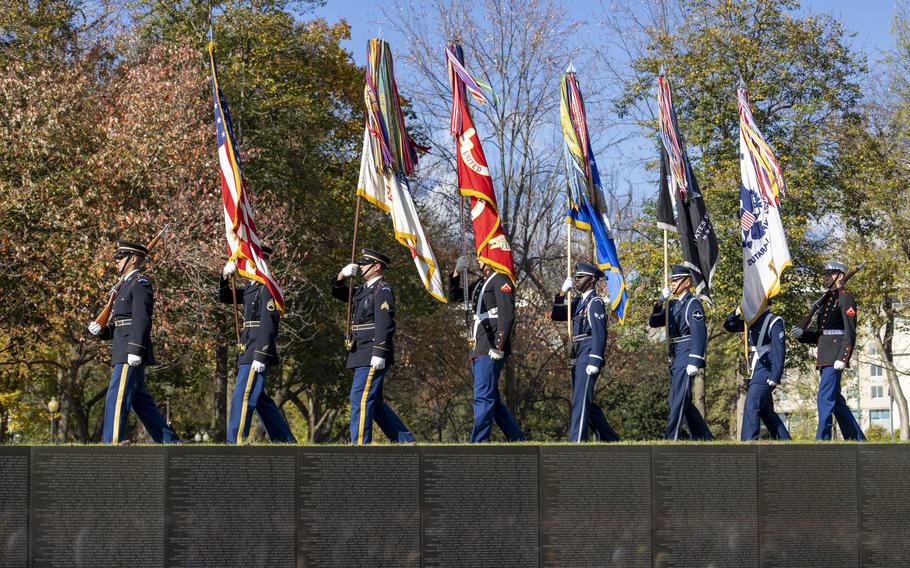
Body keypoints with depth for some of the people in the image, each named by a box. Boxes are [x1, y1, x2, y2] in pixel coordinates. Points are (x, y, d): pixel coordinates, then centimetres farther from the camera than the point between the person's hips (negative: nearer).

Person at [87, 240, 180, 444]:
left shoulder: (140, 284, -7)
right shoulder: (125, 285, 23)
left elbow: (142, 320, -17)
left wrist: (135, 350, -25)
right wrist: (101, 330, 7)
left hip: (131, 355, -10)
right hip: (124, 353, 10)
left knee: (116, 398, -13)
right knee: (141, 401, 11)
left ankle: (114, 443, -15)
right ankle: (171, 442, 14)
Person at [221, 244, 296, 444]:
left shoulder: (267, 288, -12)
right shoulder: (251, 287, 17)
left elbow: (269, 325, -19)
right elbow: (225, 297, 27)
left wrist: (260, 356, -24)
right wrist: (225, 276, 7)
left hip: (258, 352, -10)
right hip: (248, 351, 10)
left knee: (242, 397, -12)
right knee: (259, 398, 14)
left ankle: (236, 442, -12)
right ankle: (286, 441, 21)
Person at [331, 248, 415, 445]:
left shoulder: (383, 291, -10)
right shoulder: (364, 289, 19)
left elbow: (384, 324, -19)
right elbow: (338, 292, 28)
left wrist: (379, 354, -26)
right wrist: (342, 275, 8)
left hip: (373, 355, -10)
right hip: (363, 354, 10)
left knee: (361, 397, -12)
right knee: (374, 400, 11)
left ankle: (360, 444, -12)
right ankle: (405, 440, 15)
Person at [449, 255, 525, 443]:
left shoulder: (501, 280, -7)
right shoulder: (480, 283, 21)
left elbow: (507, 315, -17)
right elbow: (454, 297, 29)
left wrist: (498, 347, -23)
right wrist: (456, 274, 12)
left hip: (490, 351, -10)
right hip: (479, 350, 10)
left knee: (483, 398, -12)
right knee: (492, 399, 12)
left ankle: (478, 443, -13)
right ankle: (517, 439, 19)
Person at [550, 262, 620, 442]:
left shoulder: (596, 302, -9)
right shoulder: (578, 301, 18)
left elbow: (600, 334, -16)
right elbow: (556, 315, 20)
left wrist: (595, 361, -23)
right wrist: (563, 292, 9)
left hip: (588, 357, -9)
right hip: (577, 358, 9)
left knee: (581, 400, -13)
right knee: (585, 402, 12)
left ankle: (576, 441, -17)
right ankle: (609, 438, 20)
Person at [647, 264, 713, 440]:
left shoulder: (693, 303, -8)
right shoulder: (673, 304, 17)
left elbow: (699, 333, -17)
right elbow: (653, 322, 16)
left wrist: (695, 361, -24)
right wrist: (659, 302, 0)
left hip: (687, 355, -9)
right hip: (675, 357, 9)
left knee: (678, 400, -11)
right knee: (683, 401, 11)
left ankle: (671, 439, -12)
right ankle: (704, 438, 17)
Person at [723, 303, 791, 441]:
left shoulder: (774, 321, -10)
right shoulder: (752, 320, 14)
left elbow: (779, 349, -15)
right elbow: (729, 326, 22)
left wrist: (775, 377, -21)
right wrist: (736, 313, 0)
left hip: (765, 373, -9)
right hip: (756, 373, 9)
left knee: (751, 407, -17)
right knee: (766, 411, 13)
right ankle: (785, 441, 20)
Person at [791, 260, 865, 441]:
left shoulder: (845, 299, -6)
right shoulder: (826, 300, 21)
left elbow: (850, 332, -15)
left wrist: (842, 358, -24)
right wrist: (802, 334, 6)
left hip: (835, 357, -10)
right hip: (824, 358, 10)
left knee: (825, 397, -13)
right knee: (835, 399, 12)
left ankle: (822, 439, -13)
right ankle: (857, 439, 19)